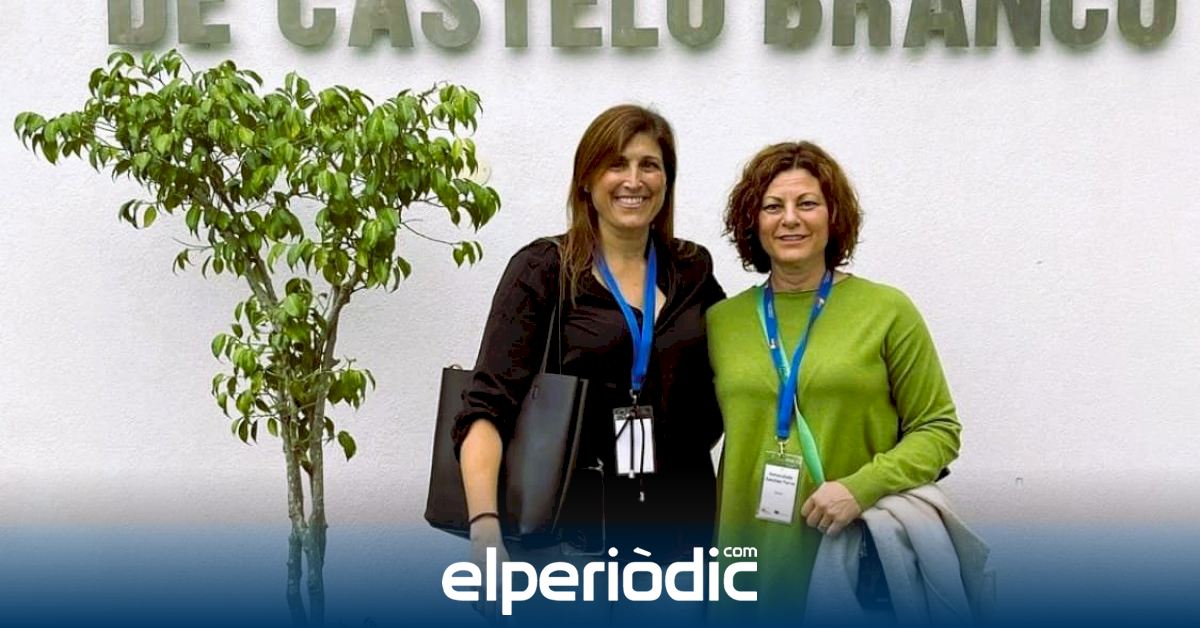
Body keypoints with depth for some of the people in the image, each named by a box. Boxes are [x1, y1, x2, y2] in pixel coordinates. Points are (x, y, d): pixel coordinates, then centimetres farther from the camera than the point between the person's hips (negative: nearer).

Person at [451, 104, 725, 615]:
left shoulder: (692, 273, 8)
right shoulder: (543, 271, -4)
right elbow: (487, 409, -12)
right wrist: (485, 522, -26)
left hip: (678, 521, 4)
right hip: (575, 522, -3)